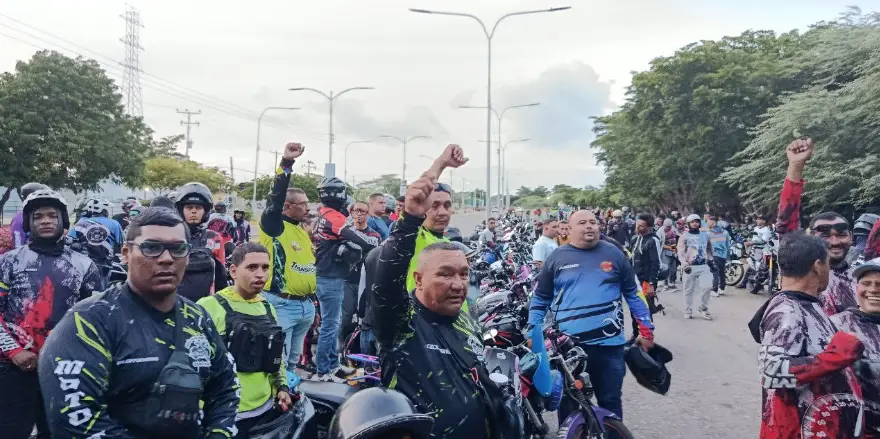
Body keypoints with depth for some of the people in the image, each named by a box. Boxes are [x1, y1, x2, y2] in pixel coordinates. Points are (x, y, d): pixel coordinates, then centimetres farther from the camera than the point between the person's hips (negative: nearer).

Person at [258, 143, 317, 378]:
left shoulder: (304, 230, 14)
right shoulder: (274, 226, -8)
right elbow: (275, 198, -26)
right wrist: (286, 165, -34)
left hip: (305, 305, 8)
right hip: (281, 305, -8)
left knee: (293, 359, 19)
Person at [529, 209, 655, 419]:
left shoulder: (614, 254, 4)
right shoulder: (557, 258, 3)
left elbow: (634, 293, 9)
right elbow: (540, 299, 9)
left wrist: (646, 329, 6)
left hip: (608, 344, 0)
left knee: (610, 403, 11)